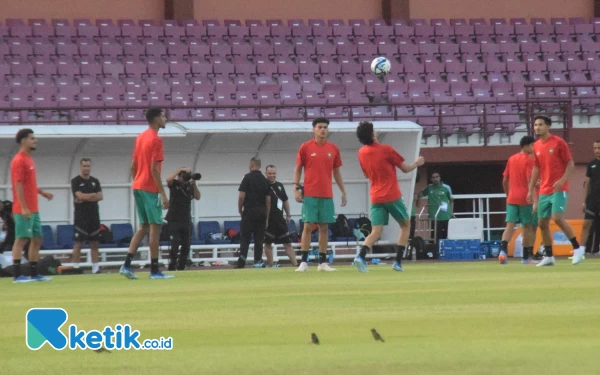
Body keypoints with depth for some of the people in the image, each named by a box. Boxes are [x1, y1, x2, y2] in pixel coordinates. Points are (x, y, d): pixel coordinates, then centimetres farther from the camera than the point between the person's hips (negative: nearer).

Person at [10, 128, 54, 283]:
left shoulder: (29, 160, 17)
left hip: (33, 209, 10)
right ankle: (17, 275, -8)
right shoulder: (19, 160, -12)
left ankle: (34, 274, 14)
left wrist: (42, 192, 13)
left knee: (37, 240, 10)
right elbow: (18, 185, -18)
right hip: (24, 210, -10)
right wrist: (23, 208, -22)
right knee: (21, 239, -8)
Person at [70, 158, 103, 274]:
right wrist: (93, 195, -1)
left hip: (94, 216, 5)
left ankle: (95, 267, 4)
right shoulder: (75, 181, -1)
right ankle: (75, 267, -7)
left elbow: (100, 197, 3)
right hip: (81, 216, -5)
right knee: (78, 243, -8)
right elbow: (80, 196, -13)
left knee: (95, 242, 3)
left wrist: (86, 198, -9)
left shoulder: (95, 181, 13)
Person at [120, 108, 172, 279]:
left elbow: (133, 166, 16)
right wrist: (163, 194, -17)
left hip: (138, 187, 8)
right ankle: (154, 270, -4)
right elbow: (154, 169, -18)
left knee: (144, 227, 13)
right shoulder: (156, 140, -13)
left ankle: (127, 265, 4)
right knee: (155, 227, -4)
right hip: (150, 188, -8)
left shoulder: (140, 137, 13)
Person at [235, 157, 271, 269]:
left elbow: (241, 196, -9)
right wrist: (267, 217, 16)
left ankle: (242, 258, -17)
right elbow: (268, 201, 10)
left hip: (249, 211, -4)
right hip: (262, 212, 4)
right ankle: (258, 261, 3)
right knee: (259, 238, 6)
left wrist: (240, 210, 6)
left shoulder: (248, 177, -5)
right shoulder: (265, 180, 10)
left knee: (245, 237, -3)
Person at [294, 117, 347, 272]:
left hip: (327, 195, 3)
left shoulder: (333, 149, 8)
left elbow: (336, 172, 15)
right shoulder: (305, 147, 1)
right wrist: (296, 188, -5)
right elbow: (298, 169, 4)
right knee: (308, 226, -6)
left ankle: (322, 262, 7)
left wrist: (343, 191, 11)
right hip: (310, 194, -3)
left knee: (324, 227, 3)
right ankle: (304, 262, -4)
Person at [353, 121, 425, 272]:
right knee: (406, 225, 15)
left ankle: (361, 256, -27)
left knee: (376, 232, 0)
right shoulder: (386, 150, -10)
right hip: (392, 197, -4)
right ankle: (398, 262, 6)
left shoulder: (361, 153, 5)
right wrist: (417, 163, 18)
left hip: (375, 197, 4)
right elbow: (406, 169, -1)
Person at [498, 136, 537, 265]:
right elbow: (529, 181, -15)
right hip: (524, 198, -5)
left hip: (511, 198, 5)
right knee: (528, 226, 6)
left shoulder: (511, 159, 12)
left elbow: (505, 180, 14)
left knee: (510, 225, -2)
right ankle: (526, 257, 10)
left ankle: (503, 250, -26)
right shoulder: (529, 160, -7)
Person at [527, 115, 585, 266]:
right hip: (544, 191, 7)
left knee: (557, 218, -20)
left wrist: (562, 180, -21)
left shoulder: (558, 142, -8)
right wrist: (531, 190, 15)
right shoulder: (536, 146, 10)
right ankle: (548, 256, 13)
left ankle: (577, 248, -7)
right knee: (542, 223, 4)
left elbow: (570, 164, -7)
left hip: (559, 189, -7)